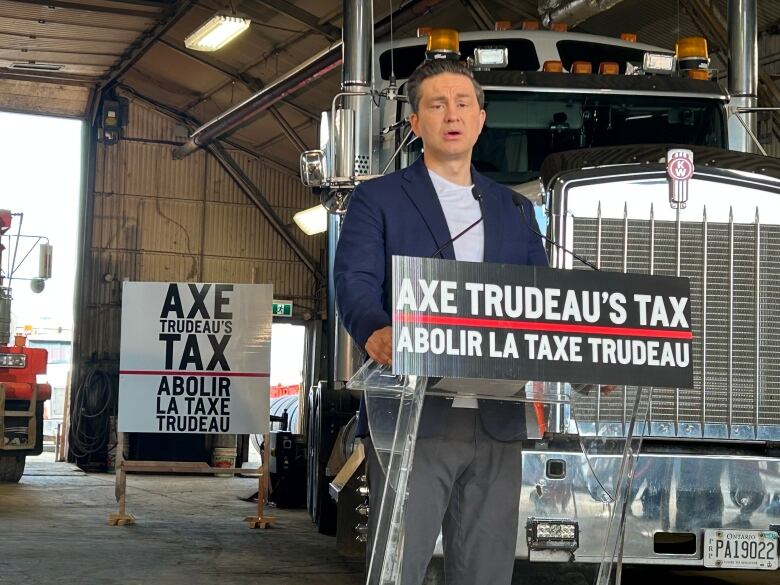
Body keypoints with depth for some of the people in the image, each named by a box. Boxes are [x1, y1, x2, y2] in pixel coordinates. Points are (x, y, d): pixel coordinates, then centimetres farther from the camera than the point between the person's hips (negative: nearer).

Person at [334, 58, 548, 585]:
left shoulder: (514, 211, 19)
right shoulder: (379, 200, 7)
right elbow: (355, 279, -9)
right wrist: (376, 333, -31)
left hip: (498, 424, 4)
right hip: (415, 417, -4)